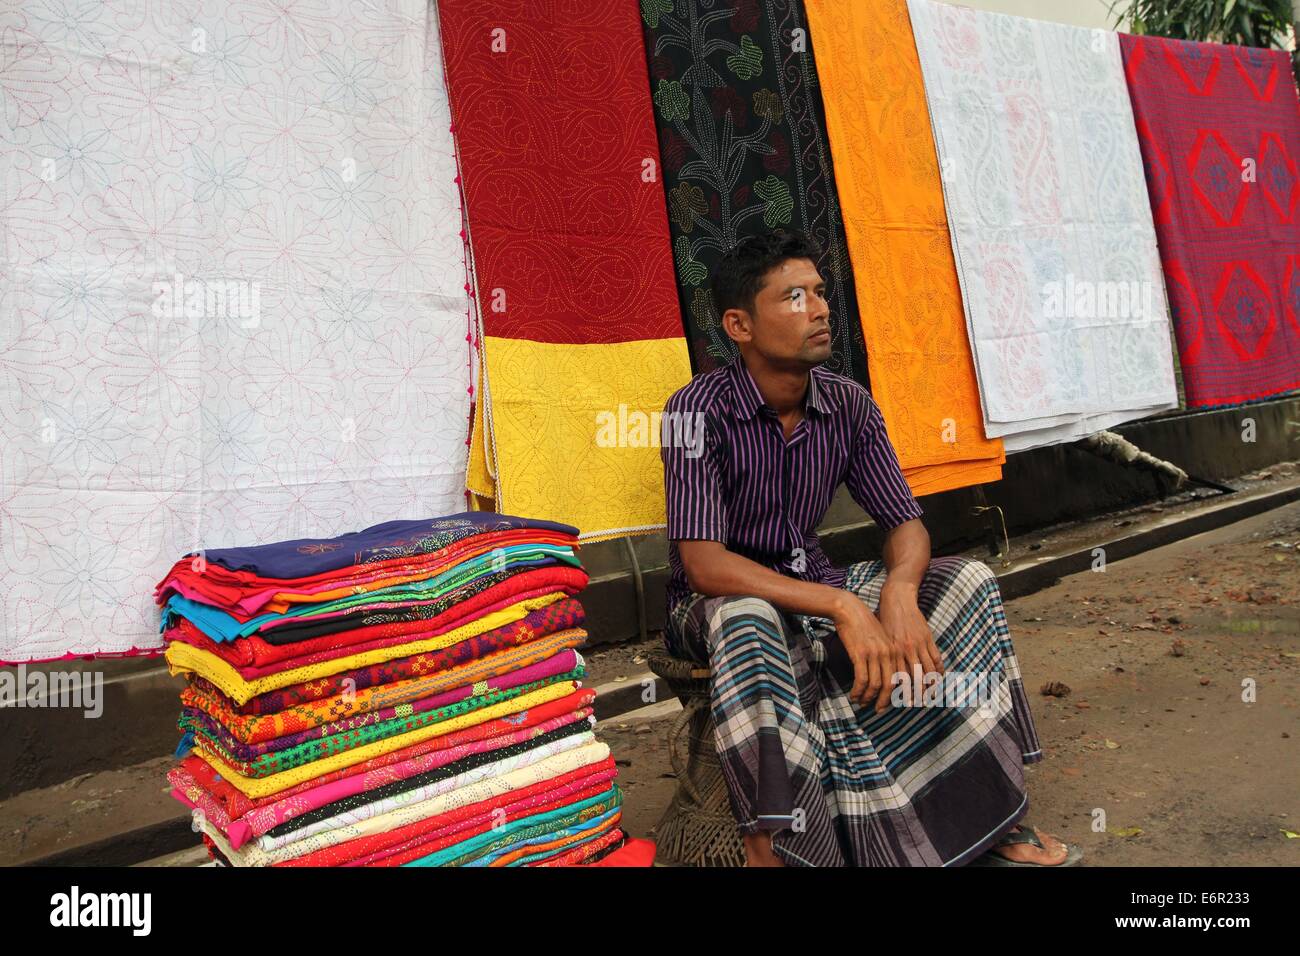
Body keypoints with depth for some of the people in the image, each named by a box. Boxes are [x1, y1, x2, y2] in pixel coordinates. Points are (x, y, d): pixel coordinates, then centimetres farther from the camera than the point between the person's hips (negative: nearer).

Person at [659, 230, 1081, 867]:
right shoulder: (699, 410, -21)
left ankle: (991, 815, -6)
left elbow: (906, 524, -2)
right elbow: (702, 563, -29)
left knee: (965, 583, -8)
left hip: (815, 587, 6)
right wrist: (841, 606, -36)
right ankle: (766, 851, -30)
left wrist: (898, 590, -26)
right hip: (719, 606, -5)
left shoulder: (848, 404, -4)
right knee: (747, 623, -40)